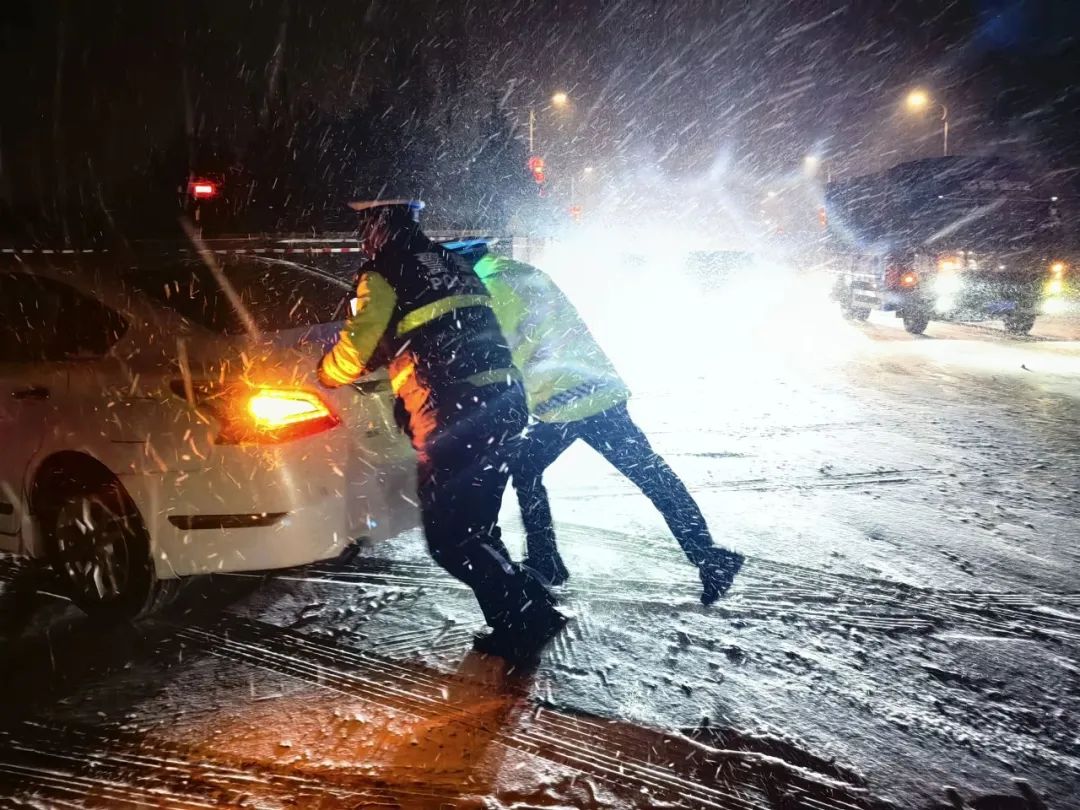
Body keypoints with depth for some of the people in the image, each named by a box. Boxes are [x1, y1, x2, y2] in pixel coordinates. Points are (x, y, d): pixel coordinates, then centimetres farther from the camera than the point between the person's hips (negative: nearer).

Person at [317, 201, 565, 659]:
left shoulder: (383, 275, -2)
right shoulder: (455, 265, 21)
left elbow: (356, 351, -6)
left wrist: (324, 372, 17)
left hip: (453, 417, -8)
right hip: (504, 404, 8)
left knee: (448, 536, 0)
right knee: (475, 528, 17)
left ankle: (529, 614, -2)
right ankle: (511, 623, 19)